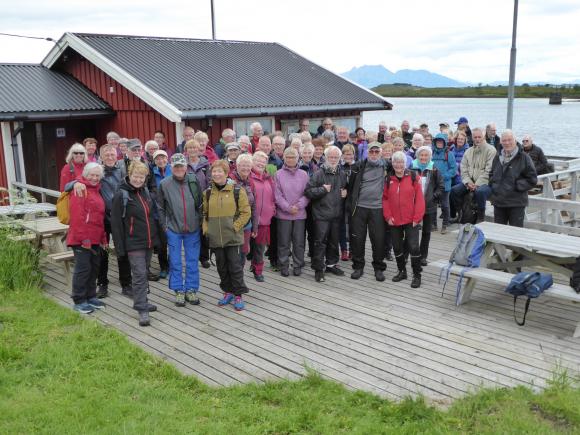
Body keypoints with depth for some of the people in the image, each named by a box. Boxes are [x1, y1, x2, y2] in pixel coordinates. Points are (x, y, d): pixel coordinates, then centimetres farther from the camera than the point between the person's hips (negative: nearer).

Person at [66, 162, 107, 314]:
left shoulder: (95, 190, 18)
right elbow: (77, 216, -18)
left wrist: (103, 238, 18)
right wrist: (83, 238, -20)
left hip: (95, 239, 9)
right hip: (82, 239, -9)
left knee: (94, 267, 15)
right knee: (83, 268, -4)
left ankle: (90, 296, 26)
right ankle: (79, 301, 5)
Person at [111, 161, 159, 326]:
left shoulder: (145, 191, 10)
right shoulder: (121, 195, -11)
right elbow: (115, 222, -11)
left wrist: (156, 237, 17)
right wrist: (120, 246, -14)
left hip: (149, 241, 7)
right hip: (134, 243, -7)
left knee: (144, 273, 16)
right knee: (139, 274, -10)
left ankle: (141, 302, 28)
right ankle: (142, 310, -8)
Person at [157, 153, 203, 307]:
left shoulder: (194, 181, -2)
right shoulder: (165, 184, -5)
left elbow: (201, 203, 7)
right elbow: (160, 207, 5)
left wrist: (199, 221, 6)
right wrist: (164, 225, 2)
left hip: (193, 229, 1)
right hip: (173, 229, -1)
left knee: (192, 261, 9)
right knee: (175, 262, 6)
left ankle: (191, 289, 21)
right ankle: (179, 290, 19)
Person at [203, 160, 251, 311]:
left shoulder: (237, 190, -5)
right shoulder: (208, 193, 7)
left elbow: (246, 212, -4)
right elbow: (205, 213, 17)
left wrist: (235, 226, -11)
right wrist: (206, 228, 4)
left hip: (233, 236, -4)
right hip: (215, 237, 4)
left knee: (235, 265, -2)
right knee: (221, 266, 12)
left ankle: (238, 295, 10)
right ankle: (228, 292, 27)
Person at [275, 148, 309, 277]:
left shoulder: (304, 175, 5)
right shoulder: (278, 174, -2)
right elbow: (277, 195, -5)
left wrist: (298, 206, -10)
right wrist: (288, 208, -11)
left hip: (300, 214, 2)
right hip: (283, 214, -2)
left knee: (299, 242, 7)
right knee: (283, 242, 5)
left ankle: (298, 266, 19)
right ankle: (283, 266, 17)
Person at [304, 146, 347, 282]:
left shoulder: (342, 174, 10)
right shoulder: (319, 174, -8)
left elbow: (346, 188, 28)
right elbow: (308, 191, -12)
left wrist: (345, 193, 8)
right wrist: (323, 189, -16)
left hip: (336, 214, 6)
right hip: (321, 214, -6)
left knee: (334, 241, 16)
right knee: (320, 242, -5)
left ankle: (331, 264, 31)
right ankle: (318, 269, 2)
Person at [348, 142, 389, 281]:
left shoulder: (385, 166, 3)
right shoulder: (359, 165, 3)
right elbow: (351, 185, 7)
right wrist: (351, 203, 4)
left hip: (377, 208, -1)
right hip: (359, 207, 1)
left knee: (378, 239, 1)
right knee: (357, 238, 5)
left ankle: (379, 268, 15)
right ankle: (358, 267, 19)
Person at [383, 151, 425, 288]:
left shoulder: (414, 178, -4)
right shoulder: (388, 180, 5)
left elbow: (419, 199, -6)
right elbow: (385, 199, 6)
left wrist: (417, 218, -10)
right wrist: (388, 216, -3)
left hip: (411, 220, -4)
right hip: (394, 221, 4)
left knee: (413, 247, -6)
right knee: (397, 247, 13)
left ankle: (417, 275, 6)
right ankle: (402, 271, 29)